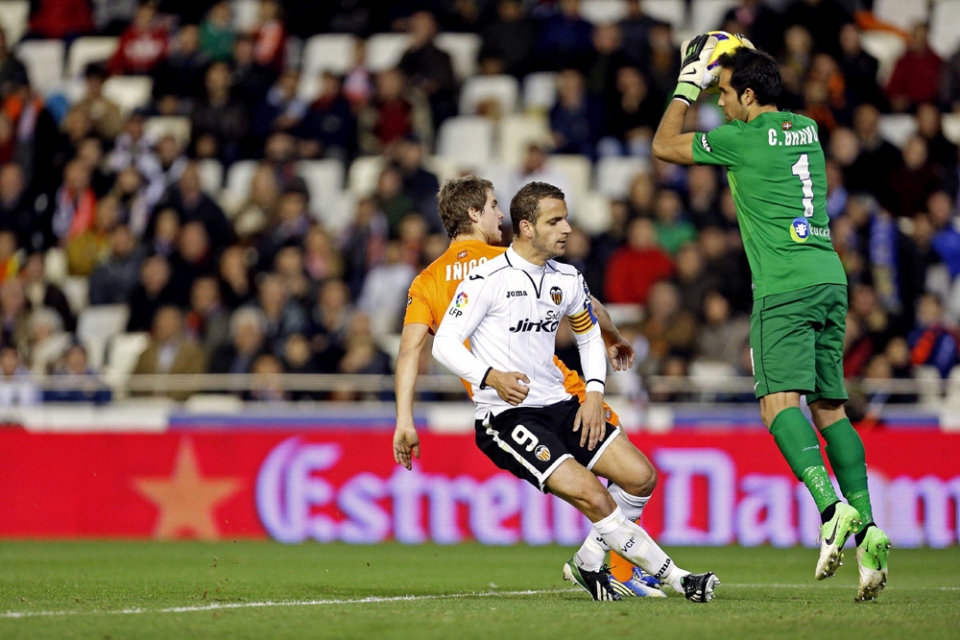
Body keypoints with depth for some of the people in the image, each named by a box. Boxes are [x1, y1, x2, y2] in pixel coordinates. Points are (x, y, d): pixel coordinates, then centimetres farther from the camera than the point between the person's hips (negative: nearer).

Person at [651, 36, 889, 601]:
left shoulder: (743, 140, -4)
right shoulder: (807, 130, 16)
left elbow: (664, 145, 9)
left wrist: (687, 87, 19)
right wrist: (746, 65, 39)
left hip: (785, 285, -7)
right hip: (830, 278, 7)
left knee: (780, 401, -15)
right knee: (831, 409, 8)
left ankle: (832, 508, -35)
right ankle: (868, 528, -4)